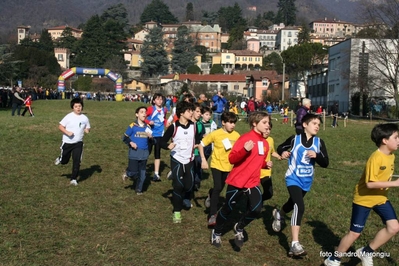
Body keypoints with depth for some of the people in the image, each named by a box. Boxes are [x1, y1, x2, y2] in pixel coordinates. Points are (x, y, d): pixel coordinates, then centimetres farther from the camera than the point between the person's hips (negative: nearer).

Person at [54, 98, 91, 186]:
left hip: (78, 143, 2)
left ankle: (74, 179, 7)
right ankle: (60, 159, 50)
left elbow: (87, 128, 13)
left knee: (77, 161, -5)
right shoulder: (69, 117, -10)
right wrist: (67, 132, -23)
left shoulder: (85, 118, 0)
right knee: (64, 161, 13)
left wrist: (87, 130, -11)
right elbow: (60, 126, -7)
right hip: (67, 142, -1)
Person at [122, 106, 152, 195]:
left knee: (142, 174, 9)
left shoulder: (148, 127, 4)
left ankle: (139, 189, 26)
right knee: (134, 172, -6)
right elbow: (125, 138, -2)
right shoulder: (132, 126, -8)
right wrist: (130, 143, -19)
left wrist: (151, 137, -9)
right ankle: (127, 173, 29)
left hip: (144, 153, 4)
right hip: (134, 153, -4)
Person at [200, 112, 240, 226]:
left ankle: (210, 194, 51)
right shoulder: (215, 134, -15)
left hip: (228, 166, 4)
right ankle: (212, 215, -9)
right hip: (217, 164, -3)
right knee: (217, 188, -17)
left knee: (220, 188, 15)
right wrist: (203, 160, -13)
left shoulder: (236, 135, -8)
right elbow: (201, 144, -7)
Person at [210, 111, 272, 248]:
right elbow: (232, 159, -20)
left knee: (256, 210, -11)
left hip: (253, 182, 6)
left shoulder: (265, 143, 8)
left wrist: (266, 164, 1)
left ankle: (239, 228, 18)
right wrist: (245, 150, -35)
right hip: (237, 181, -5)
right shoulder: (245, 138, -16)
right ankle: (217, 232, 35)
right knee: (228, 208, 9)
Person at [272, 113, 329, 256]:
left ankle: (279, 213, 62)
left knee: (294, 203, 27)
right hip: (293, 179, -5)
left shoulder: (319, 142, -4)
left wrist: (317, 155, -25)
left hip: (306, 181, 6)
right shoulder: (294, 139, -11)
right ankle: (295, 244, -22)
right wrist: (283, 153, -18)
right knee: (299, 207, -23)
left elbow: (325, 163, -5)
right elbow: (280, 147, 4)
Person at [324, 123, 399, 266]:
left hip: (380, 197, 8)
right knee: (354, 233, 0)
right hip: (364, 199, -7)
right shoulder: (376, 158, -26)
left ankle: (366, 252, 13)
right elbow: (370, 183, -30)